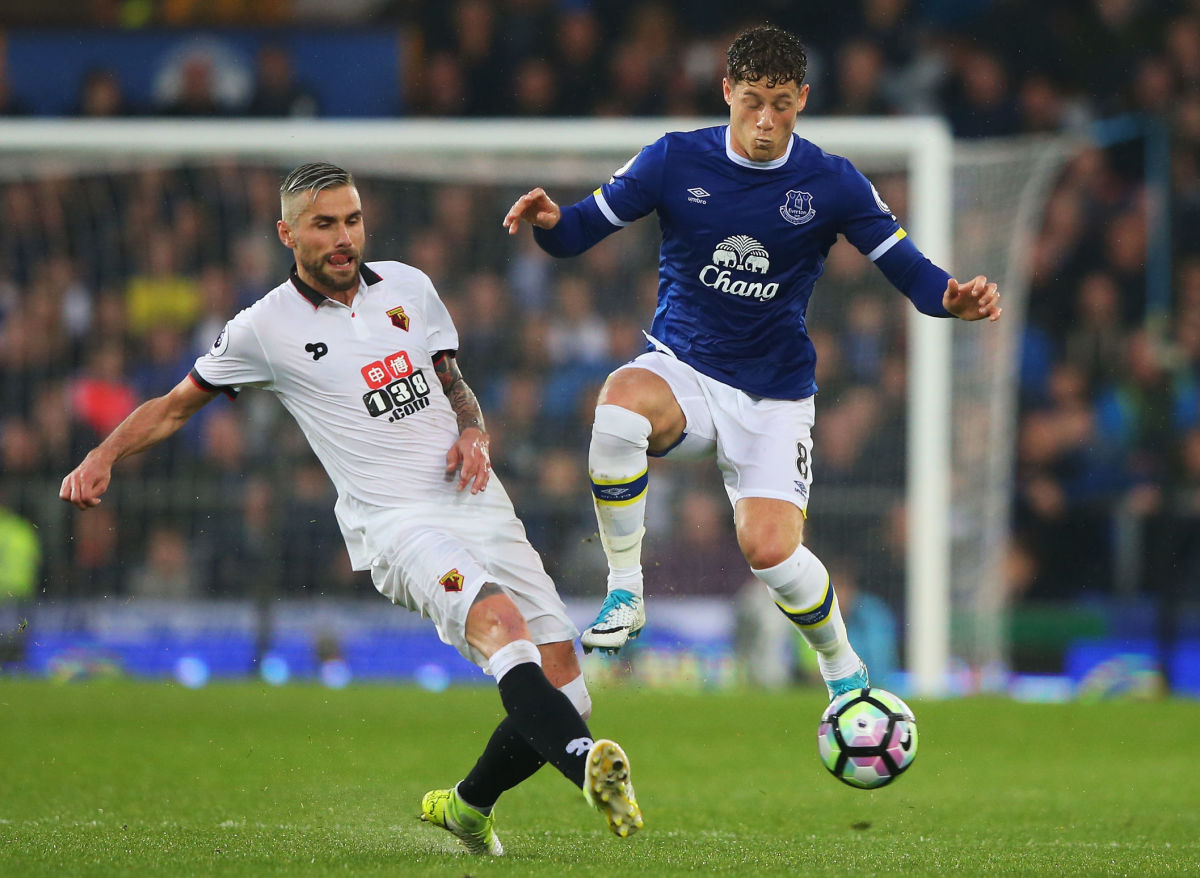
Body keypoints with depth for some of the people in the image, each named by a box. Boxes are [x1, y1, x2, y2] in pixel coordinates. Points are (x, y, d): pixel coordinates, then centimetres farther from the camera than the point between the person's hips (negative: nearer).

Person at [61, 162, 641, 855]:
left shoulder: (408, 286, 12)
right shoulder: (265, 328, 1)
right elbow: (177, 406, 13)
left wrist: (474, 433, 5)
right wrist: (102, 457, -1)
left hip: (478, 503, 5)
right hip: (394, 523, -5)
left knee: (564, 693, -4)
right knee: (501, 620, -35)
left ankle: (467, 806, 21)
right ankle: (588, 765, -55)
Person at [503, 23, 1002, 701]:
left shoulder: (832, 183, -7)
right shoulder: (675, 160, -6)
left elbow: (909, 270, -3)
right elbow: (583, 229, -2)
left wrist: (952, 299, -26)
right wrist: (550, 222, -26)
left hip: (774, 394, 0)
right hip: (681, 368, 1)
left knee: (770, 550, -19)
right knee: (619, 408, -36)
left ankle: (845, 669, 13)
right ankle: (625, 594, -17)